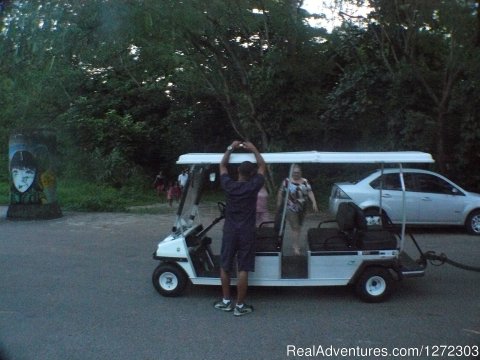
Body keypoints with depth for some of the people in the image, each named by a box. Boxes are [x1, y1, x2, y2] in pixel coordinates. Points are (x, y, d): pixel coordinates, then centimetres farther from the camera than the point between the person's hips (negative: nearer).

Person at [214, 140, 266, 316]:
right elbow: (262, 166, 5)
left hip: (229, 231, 2)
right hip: (246, 232, -2)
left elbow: (222, 166, 11)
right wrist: (254, 149, 12)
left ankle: (226, 301, 21)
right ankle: (240, 306, 6)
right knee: (243, 270, 1)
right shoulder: (253, 186, -10)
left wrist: (231, 148, 16)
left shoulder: (228, 185, -6)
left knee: (225, 266, 15)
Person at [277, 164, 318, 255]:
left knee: (299, 227, 16)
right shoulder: (287, 181, -5)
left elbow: (310, 192, -3)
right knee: (295, 228, -6)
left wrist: (314, 202, -13)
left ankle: (295, 243, 32)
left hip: (302, 209, 4)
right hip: (291, 209, -4)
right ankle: (296, 247, -3)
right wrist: (279, 203, 1)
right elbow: (281, 193, 0)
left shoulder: (305, 181, 3)